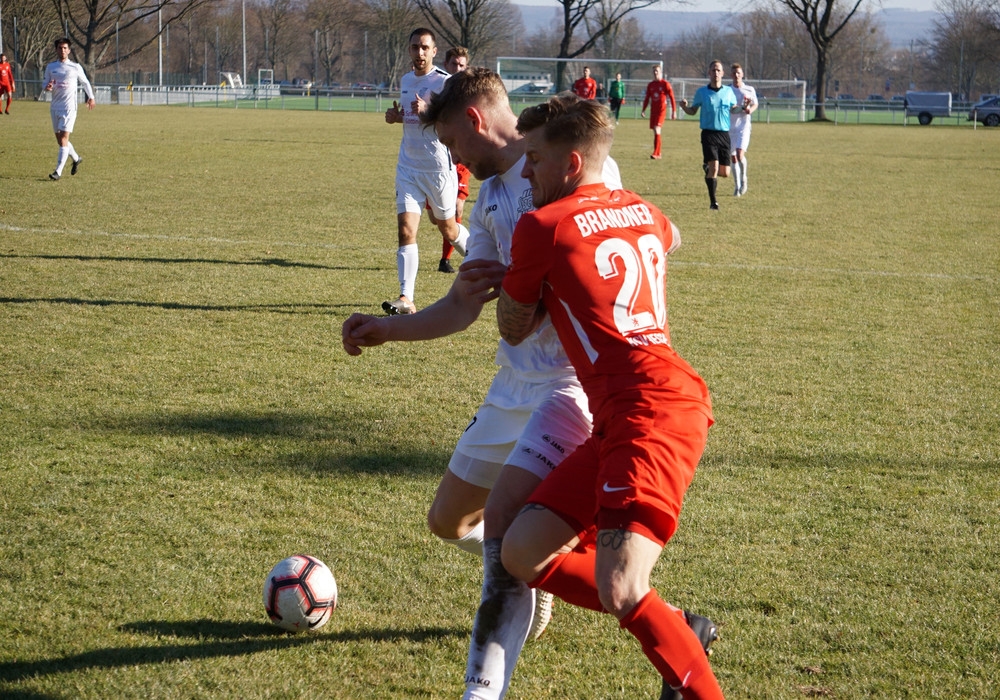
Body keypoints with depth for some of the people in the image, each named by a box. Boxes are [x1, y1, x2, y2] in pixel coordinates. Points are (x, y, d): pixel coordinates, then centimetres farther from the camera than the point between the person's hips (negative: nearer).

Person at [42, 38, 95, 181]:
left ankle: (58, 171, -17)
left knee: (63, 138, -14)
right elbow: (45, 82, 12)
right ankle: (76, 159, 36)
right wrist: (47, 87, -11)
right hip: (55, 107, 5)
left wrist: (91, 97, 21)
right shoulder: (50, 67, 8)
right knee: (60, 139, 11)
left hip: (69, 107, -5)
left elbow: (85, 82, 14)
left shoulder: (76, 67, 0)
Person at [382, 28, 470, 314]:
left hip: (439, 167, -5)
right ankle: (406, 299, -14)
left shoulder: (444, 82, -11)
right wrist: (396, 115, 4)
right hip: (408, 167, 5)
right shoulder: (405, 81, 10)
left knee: (447, 228, 12)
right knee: (406, 230, -9)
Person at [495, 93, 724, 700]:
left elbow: (513, 330, 11)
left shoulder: (543, 226, -3)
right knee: (523, 553, 8)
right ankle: (673, 630, 12)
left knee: (618, 594, -21)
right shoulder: (642, 211, 19)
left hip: (652, 406, -9)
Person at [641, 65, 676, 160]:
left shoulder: (665, 84, -3)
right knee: (655, 131, 6)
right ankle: (658, 154, 14)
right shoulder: (650, 85, 12)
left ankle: (655, 153, -20)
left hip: (661, 110, -6)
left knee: (657, 130, -17)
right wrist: (643, 110, 10)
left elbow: (671, 98, -3)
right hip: (653, 111, 6)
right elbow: (647, 98, 18)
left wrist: (674, 111, -7)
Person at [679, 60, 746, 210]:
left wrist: (743, 107, 0)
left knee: (725, 173, 2)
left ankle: (707, 167, 37)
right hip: (708, 134, -3)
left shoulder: (729, 91, 8)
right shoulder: (701, 92, 3)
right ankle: (713, 202, -7)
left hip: (724, 134, 3)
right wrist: (684, 106, -10)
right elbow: (693, 111, 11)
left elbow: (733, 109, 21)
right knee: (714, 166, -18)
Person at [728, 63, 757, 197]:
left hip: (743, 126, -2)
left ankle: (743, 179, 6)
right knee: (733, 157, 5)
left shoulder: (749, 90, 1)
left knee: (740, 154, -18)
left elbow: (755, 104, 14)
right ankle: (737, 186, 16)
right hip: (729, 126, 2)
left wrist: (750, 109, -7)